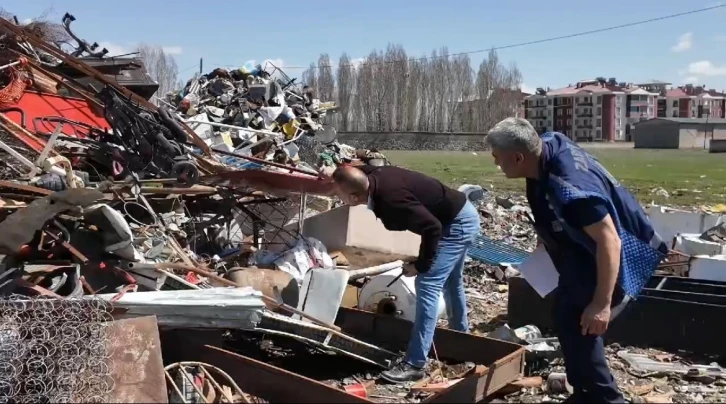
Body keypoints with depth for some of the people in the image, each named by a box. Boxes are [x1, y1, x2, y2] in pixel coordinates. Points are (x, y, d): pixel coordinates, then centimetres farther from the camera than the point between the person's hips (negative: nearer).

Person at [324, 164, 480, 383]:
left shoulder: (391, 199, -34)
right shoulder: (375, 176, -9)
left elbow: (432, 228, -30)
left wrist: (420, 265, -20)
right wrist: (338, 173, 16)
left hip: (458, 223, -10)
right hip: (461, 215, 10)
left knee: (428, 285, -14)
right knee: (450, 281, 26)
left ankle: (414, 365, -11)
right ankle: (461, 333, 47)